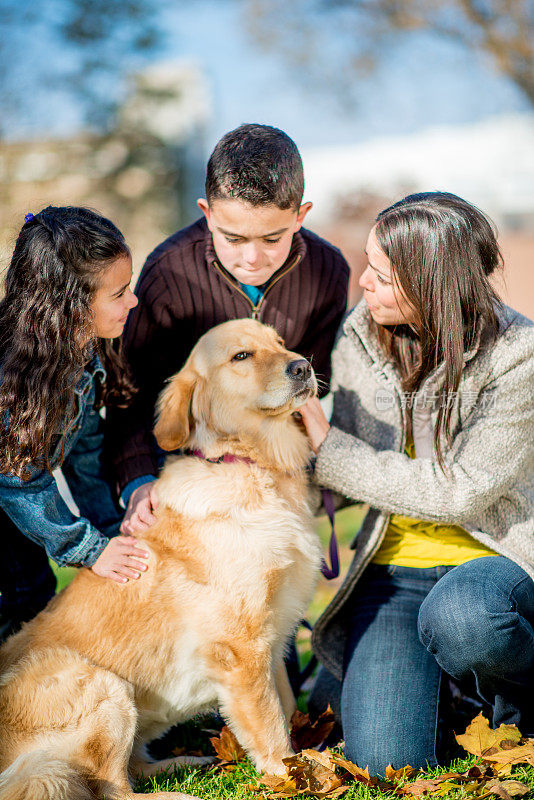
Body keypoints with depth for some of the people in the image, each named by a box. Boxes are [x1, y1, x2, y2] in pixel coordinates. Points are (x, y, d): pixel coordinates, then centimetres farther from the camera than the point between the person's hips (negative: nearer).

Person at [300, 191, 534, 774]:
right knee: (382, 758, -16)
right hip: (395, 561, 3)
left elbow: (459, 491, -20)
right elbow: (341, 469, 7)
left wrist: (329, 451, -17)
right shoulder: (359, 339, -2)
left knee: (457, 620, -40)